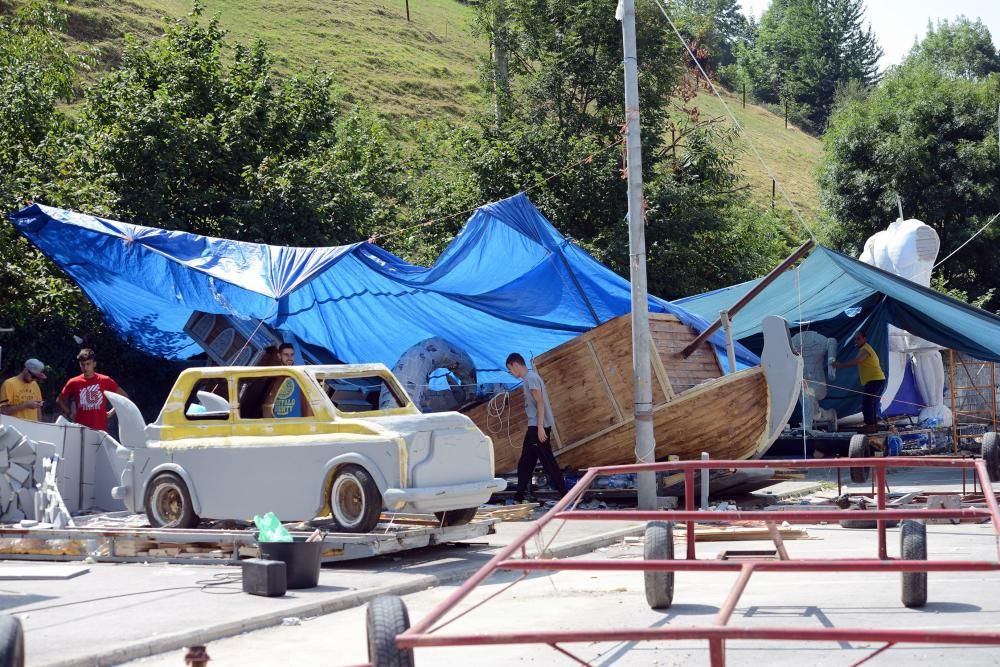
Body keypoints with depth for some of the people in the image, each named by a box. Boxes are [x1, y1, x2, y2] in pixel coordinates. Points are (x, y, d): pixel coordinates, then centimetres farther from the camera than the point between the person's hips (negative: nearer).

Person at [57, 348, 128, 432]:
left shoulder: (105, 381, 2)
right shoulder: (73, 383, 4)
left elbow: (124, 397, 9)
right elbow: (60, 400, 18)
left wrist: (112, 412, 3)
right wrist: (70, 414, 7)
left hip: (100, 429, 0)